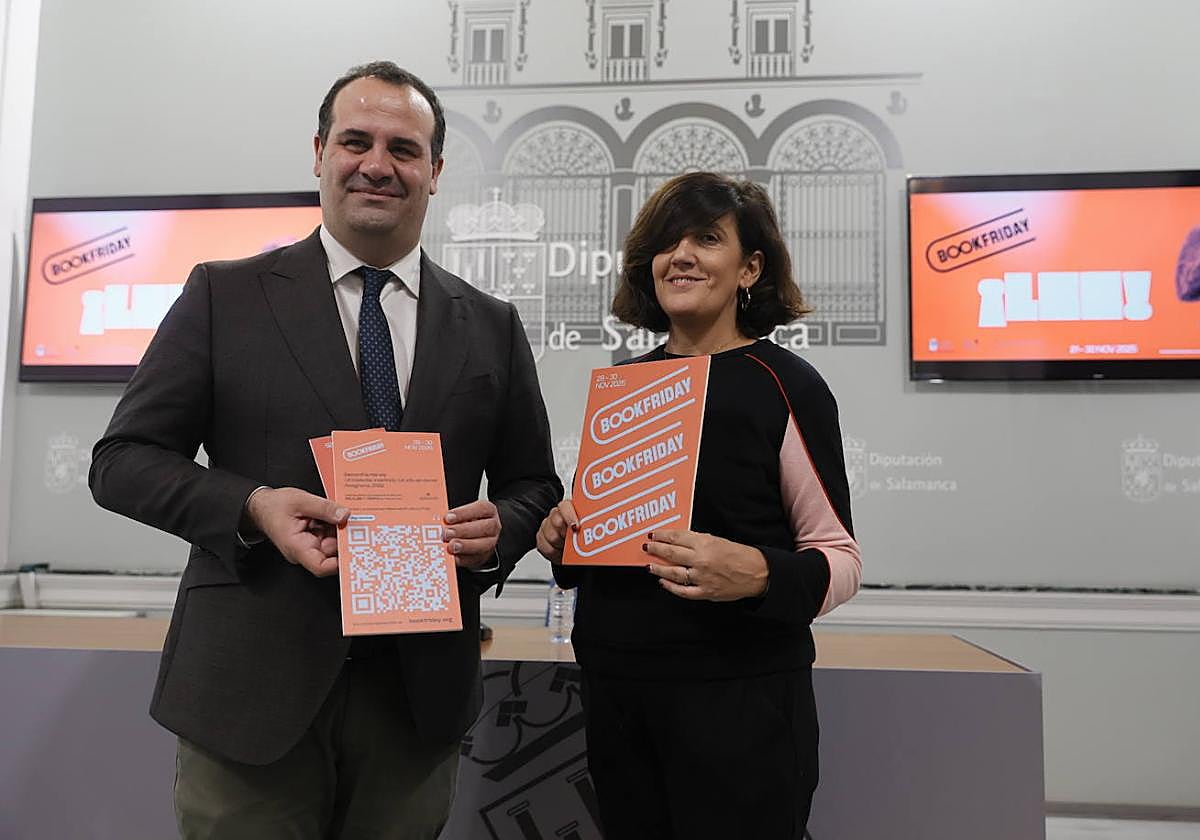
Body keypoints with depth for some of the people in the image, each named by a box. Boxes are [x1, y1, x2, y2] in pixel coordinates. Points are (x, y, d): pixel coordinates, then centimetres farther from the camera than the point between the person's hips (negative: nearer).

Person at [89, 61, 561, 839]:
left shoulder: (492, 326, 7)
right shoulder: (225, 295, 1)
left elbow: (535, 484, 12)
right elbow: (123, 459, 1)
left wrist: (500, 528, -11)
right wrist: (251, 507, -17)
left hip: (419, 693, 2)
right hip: (249, 688, -2)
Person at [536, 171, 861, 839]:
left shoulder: (786, 385, -8)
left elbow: (841, 558, -8)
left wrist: (757, 575, -26)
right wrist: (561, 535, -2)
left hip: (737, 693, -5)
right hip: (614, 687, 5)